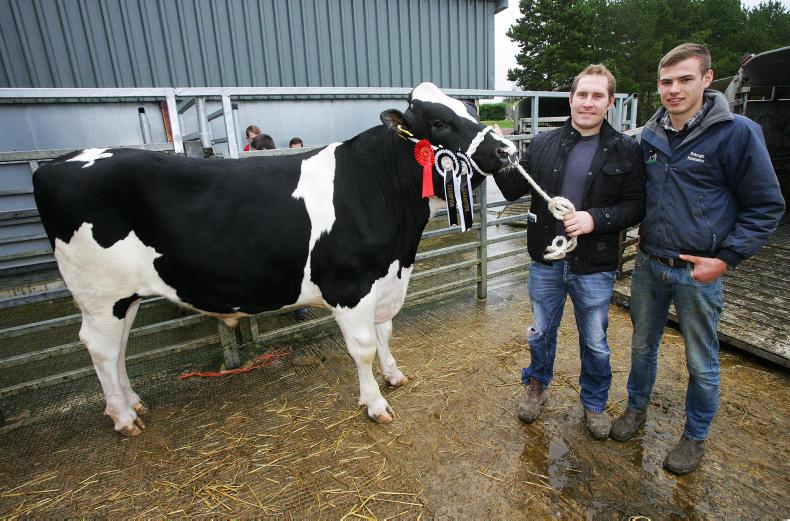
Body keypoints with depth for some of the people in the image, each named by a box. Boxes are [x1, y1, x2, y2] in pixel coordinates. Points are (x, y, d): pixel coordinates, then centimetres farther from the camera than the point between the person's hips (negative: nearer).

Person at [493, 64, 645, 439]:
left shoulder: (626, 151, -4)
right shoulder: (544, 144, 1)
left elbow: (636, 206, -5)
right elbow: (514, 189, 0)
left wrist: (596, 218, -21)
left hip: (595, 267, -1)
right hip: (546, 262, 2)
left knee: (595, 342, 16)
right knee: (540, 332, 18)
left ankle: (594, 402, 40)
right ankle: (536, 386, 44)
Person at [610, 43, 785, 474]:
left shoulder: (736, 132, -11)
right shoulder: (649, 136, 3)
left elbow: (766, 207, -7)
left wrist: (725, 259, -14)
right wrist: (642, 238, 6)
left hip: (699, 271, -4)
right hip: (648, 265, 4)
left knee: (701, 362, 12)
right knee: (643, 345, 18)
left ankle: (695, 436, 33)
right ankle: (637, 408, 41)